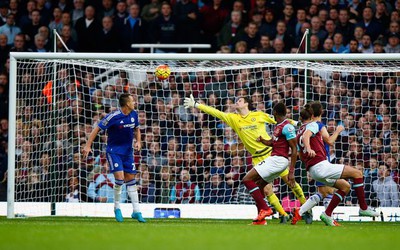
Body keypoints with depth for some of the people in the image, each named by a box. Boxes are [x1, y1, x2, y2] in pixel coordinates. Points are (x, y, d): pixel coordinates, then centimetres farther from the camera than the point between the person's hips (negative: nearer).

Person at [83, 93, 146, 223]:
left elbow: (136, 129, 20)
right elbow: (97, 129, -13)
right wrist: (88, 146, -16)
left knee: (131, 179, 6)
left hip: (128, 151, 6)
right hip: (114, 150, -6)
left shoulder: (134, 115, 1)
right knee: (120, 177, -18)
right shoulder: (114, 117, -18)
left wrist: (138, 141, 2)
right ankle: (117, 208, 1)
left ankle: (136, 211, 9)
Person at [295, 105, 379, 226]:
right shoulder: (312, 125, 0)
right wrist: (309, 149, -41)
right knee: (357, 173, -4)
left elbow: (300, 155, 29)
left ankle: (327, 214, 6)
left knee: (345, 186, 17)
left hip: (312, 170, 9)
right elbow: (306, 135, -23)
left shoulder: (298, 132, 23)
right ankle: (363, 208, -2)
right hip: (320, 165, -9)